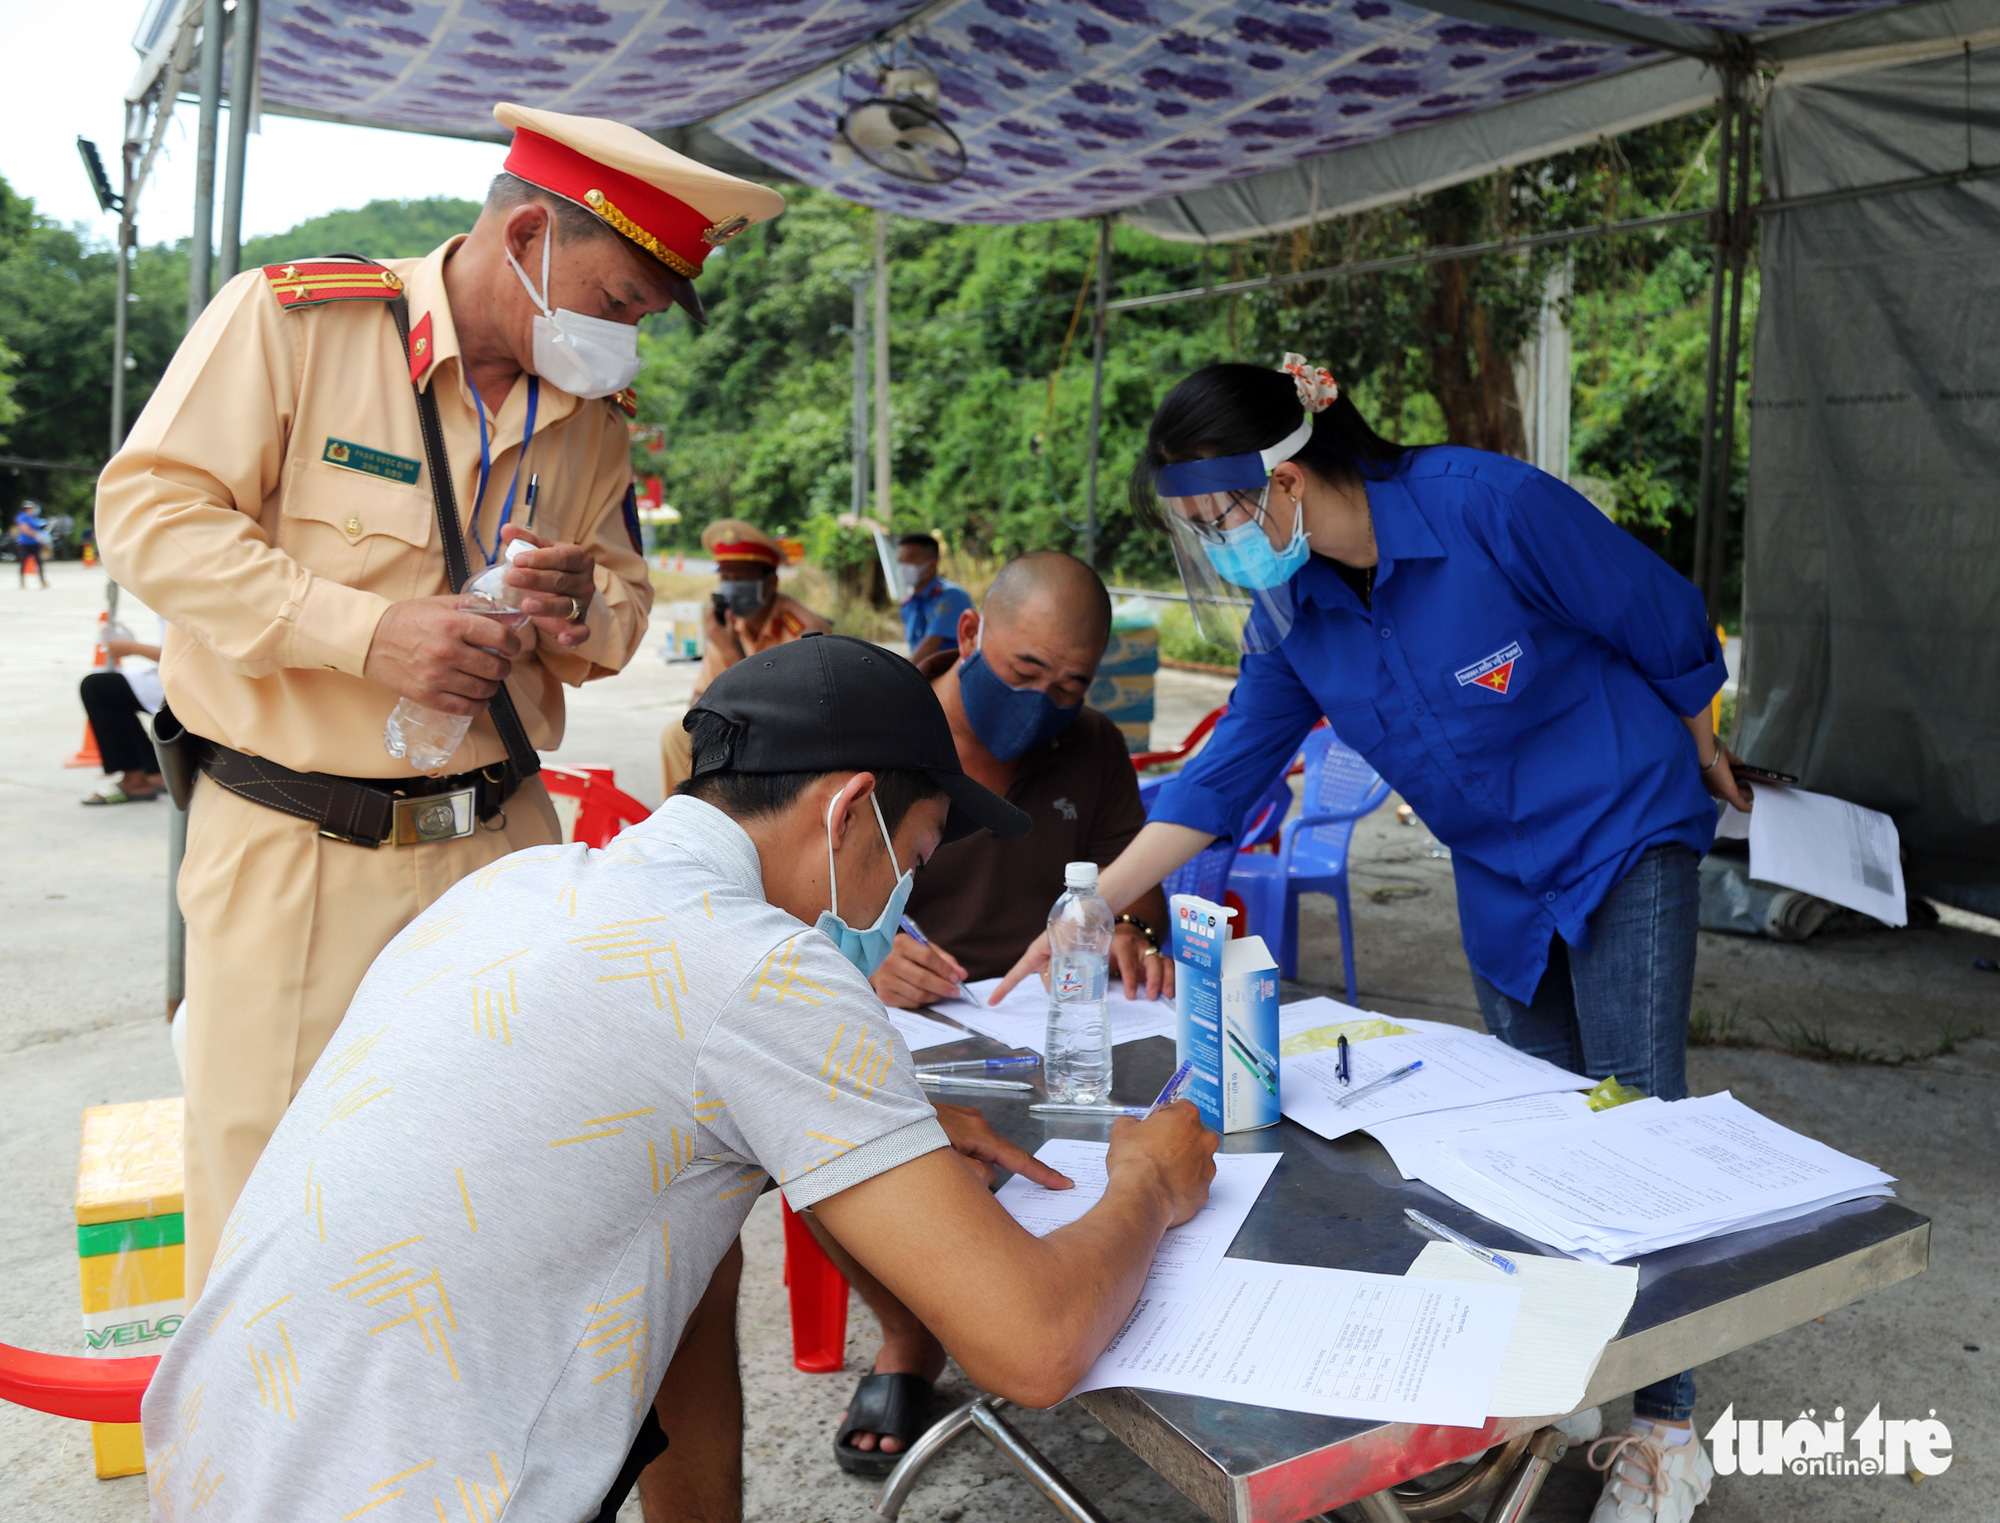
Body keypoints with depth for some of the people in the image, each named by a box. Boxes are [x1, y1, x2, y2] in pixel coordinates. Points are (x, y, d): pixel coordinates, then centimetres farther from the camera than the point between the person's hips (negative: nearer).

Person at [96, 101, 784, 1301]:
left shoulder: (593, 415, 9)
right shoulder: (291, 315, -7)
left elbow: (626, 591, 17)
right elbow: (151, 508, -10)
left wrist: (585, 615, -8)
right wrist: (365, 631, -21)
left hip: (500, 842, 5)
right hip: (295, 848, -4)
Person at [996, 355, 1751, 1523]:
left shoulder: (1488, 504, -26)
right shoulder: (1293, 608, -7)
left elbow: (1666, 625, -13)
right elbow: (1226, 770, -2)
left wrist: (1704, 761, 4)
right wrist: (1092, 908, -5)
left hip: (1625, 835, -5)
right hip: (1502, 877, 5)